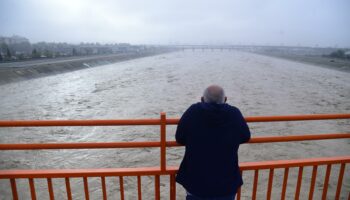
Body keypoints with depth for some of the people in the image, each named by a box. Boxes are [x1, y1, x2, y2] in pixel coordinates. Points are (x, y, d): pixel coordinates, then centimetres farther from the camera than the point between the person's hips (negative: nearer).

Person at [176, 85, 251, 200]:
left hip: (196, 183, -1)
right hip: (227, 184, 1)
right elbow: (245, 137, 7)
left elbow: (180, 138, -3)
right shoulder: (235, 114, -10)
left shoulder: (193, 112, -14)